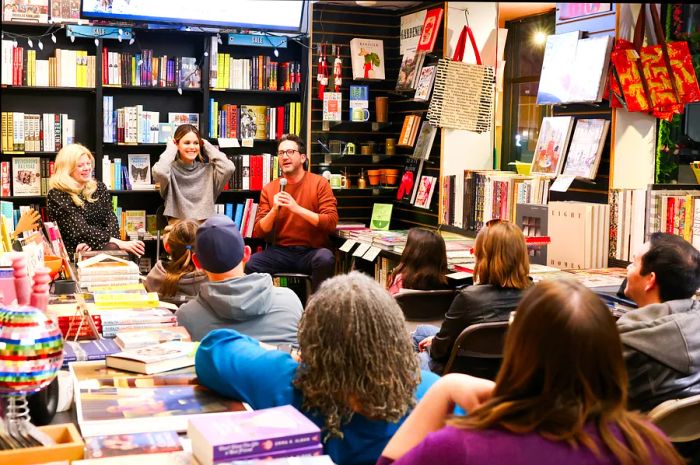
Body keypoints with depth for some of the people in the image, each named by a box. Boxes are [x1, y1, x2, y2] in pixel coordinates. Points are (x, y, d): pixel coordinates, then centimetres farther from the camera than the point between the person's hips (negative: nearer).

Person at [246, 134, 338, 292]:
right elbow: (259, 232, 4)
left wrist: (297, 208, -20)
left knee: (325, 258, -35)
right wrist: (274, 209, -14)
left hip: (311, 252, -2)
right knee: (249, 264, -26)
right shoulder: (269, 189, 7)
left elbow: (331, 223, -11)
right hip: (279, 252, 2)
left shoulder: (319, 183, 0)